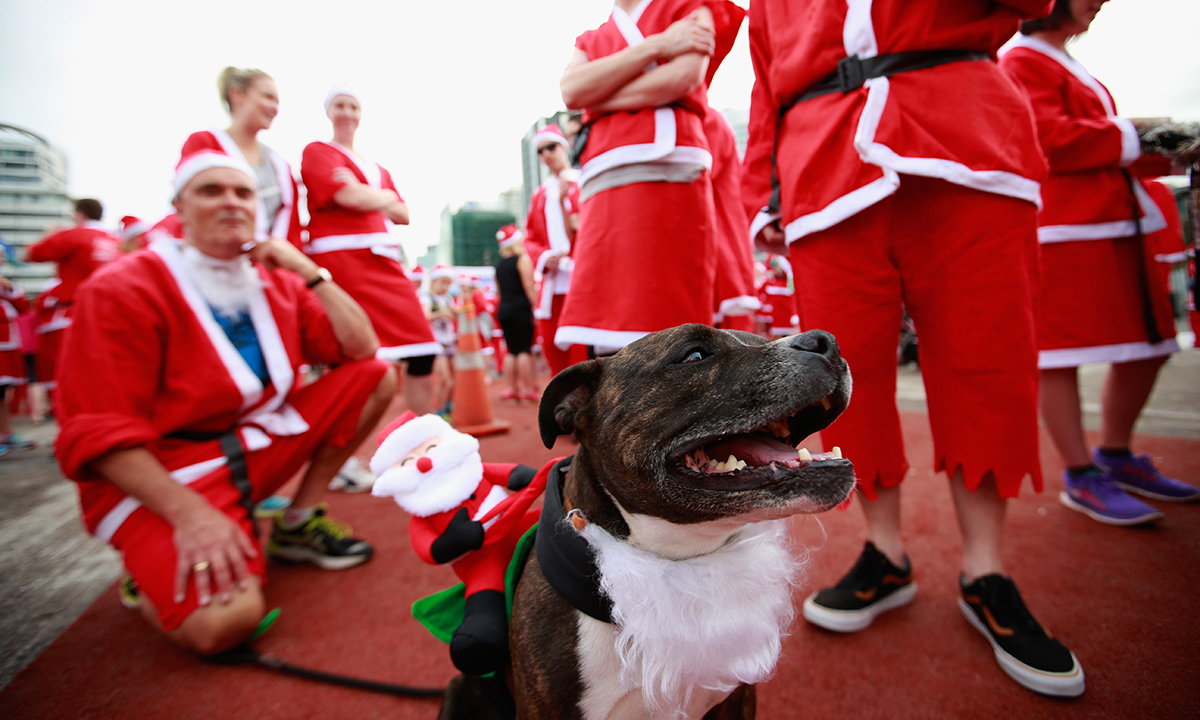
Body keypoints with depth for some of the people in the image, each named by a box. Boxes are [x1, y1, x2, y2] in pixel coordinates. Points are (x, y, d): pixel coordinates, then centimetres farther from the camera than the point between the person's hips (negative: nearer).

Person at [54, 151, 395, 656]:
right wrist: (188, 512, -27)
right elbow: (99, 432, -15)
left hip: (260, 449, 6)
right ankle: (153, 573, 10)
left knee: (376, 377, -4)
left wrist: (310, 273, -9)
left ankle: (299, 523, 3)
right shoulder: (122, 289, -11)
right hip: (159, 476, -6)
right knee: (224, 621, -29)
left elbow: (362, 349, -1)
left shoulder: (277, 283, 6)